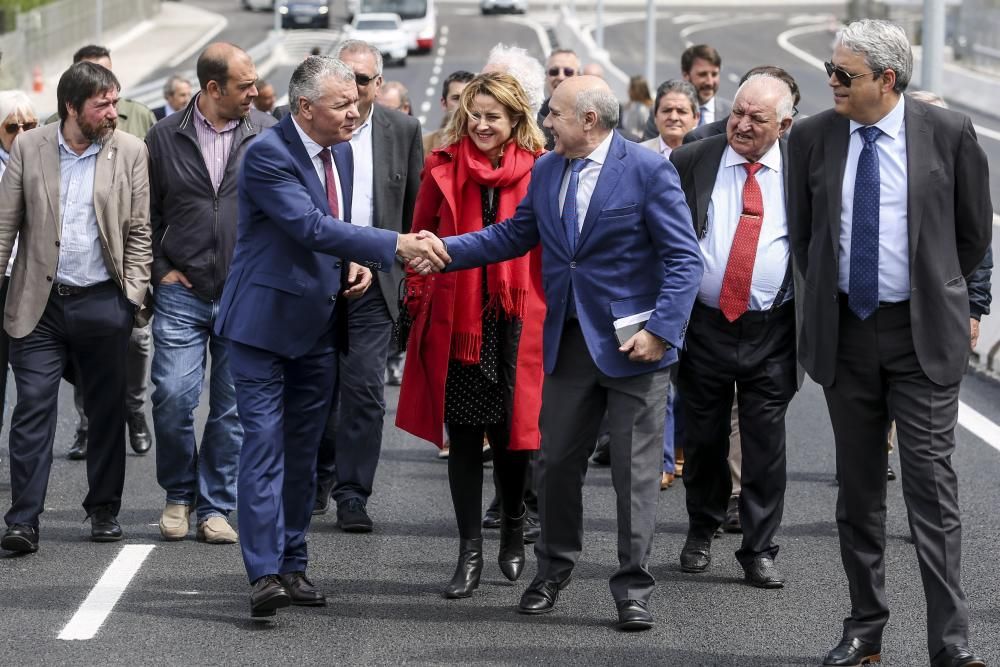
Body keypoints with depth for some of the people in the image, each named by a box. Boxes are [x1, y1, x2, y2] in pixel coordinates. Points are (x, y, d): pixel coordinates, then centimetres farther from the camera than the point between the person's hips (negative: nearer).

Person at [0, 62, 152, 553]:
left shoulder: (130, 152, 2)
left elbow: (140, 230, 2)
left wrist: (133, 293, -5)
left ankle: (104, 510, 24)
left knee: (107, 412, 9)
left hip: (103, 304, 1)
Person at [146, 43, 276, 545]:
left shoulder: (267, 134, 0)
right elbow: (147, 212, 10)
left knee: (233, 406, 4)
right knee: (173, 395, -8)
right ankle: (178, 494, 14)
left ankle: (215, 506, 16)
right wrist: (160, 268, 3)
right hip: (183, 292, 0)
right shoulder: (165, 137, 1)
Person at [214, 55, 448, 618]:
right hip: (266, 322, -8)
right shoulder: (268, 154, -18)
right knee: (265, 446, -10)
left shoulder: (339, 153, 8)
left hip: (318, 325, 8)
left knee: (303, 451, 12)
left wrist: (358, 265, 1)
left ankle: (293, 565, 20)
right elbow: (312, 227, -28)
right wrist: (396, 246, -32)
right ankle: (265, 574, -12)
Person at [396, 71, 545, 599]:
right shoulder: (443, 169, 4)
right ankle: (470, 554, 8)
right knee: (462, 436, 3)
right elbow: (420, 240, 10)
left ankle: (514, 534, 29)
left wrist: (552, 309, -2)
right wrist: (418, 301, 4)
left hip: (517, 320, -1)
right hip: (455, 322, 1)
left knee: (512, 433, 4)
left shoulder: (539, 172, 1)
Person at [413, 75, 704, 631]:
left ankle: (634, 589, 9)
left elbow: (684, 259, -12)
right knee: (557, 463, 12)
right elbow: (514, 235, 15)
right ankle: (554, 569, 29)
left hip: (633, 343, -6)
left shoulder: (649, 171, -11)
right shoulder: (546, 171, 8)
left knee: (635, 471, 1)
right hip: (568, 341, 6)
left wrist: (661, 330, -20)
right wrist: (443, 251, 4)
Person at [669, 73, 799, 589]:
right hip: (705, 325, 1)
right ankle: (701, 533, 31)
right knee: (703, 436, 11)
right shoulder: (690, 162, 0)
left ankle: (759, 551, 12)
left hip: (772, 333, -1)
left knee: (766, 441, 2)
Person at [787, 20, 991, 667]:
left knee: (932, 481, -7)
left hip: (924, 333, -3)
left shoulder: (949, 132, -6)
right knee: (858, 487, 10)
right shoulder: (813, 138, 2)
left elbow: (974, 229, 7)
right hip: (846, 331, 3)